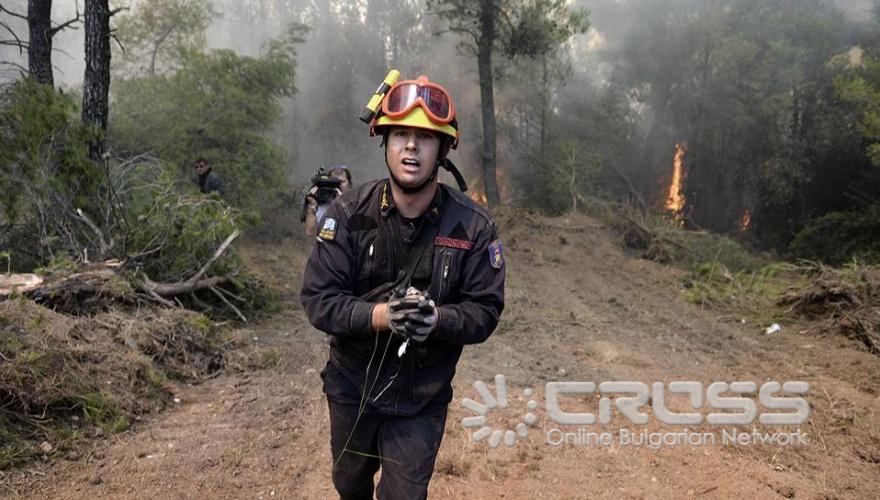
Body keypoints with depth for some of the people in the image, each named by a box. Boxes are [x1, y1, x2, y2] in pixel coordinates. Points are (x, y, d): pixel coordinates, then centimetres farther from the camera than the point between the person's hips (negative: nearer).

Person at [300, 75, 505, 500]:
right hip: (351, 388, 2)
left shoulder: (473, 226, -16)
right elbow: (318, 300, -17)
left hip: (421, 401, -2)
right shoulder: (349, 214, -15)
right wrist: (381, 315, -33)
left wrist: (436, 318, -33)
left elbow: (485, 311, -13)